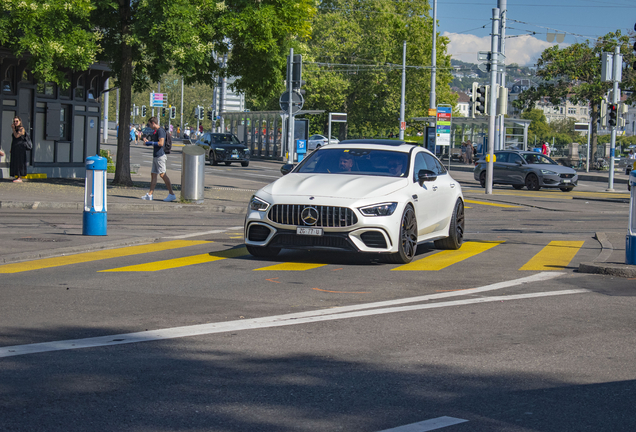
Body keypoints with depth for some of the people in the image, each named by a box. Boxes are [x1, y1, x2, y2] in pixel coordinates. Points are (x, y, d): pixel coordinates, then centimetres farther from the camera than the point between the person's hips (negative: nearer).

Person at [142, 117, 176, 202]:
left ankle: (171, 194, -9)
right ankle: (150, 195, 12)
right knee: (153, 174, 10)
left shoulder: (160, 130, -13)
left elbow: (161, 143, -24)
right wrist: (147, 141, 17)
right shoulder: (156, 131, 18)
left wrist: (150, 143, -15)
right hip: (155, 156, 11)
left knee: (162, 175, -10)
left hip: (160, 156, -11)